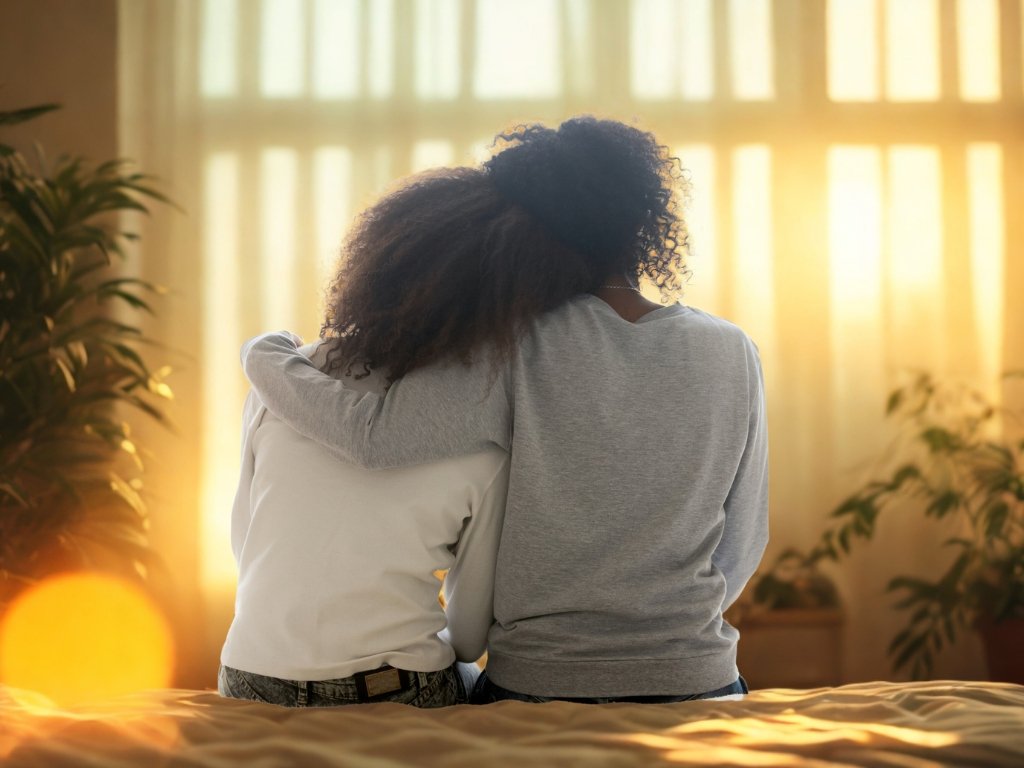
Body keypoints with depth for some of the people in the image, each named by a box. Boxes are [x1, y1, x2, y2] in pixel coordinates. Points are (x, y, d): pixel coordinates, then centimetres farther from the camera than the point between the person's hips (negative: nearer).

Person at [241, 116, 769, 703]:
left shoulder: (519, 353, -13)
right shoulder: (732, 353, -3)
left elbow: (370, 433, -19)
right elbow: (741, 547, 3)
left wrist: (265, 352, -2)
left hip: (537, 685, -3)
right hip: (695, 682, 3)